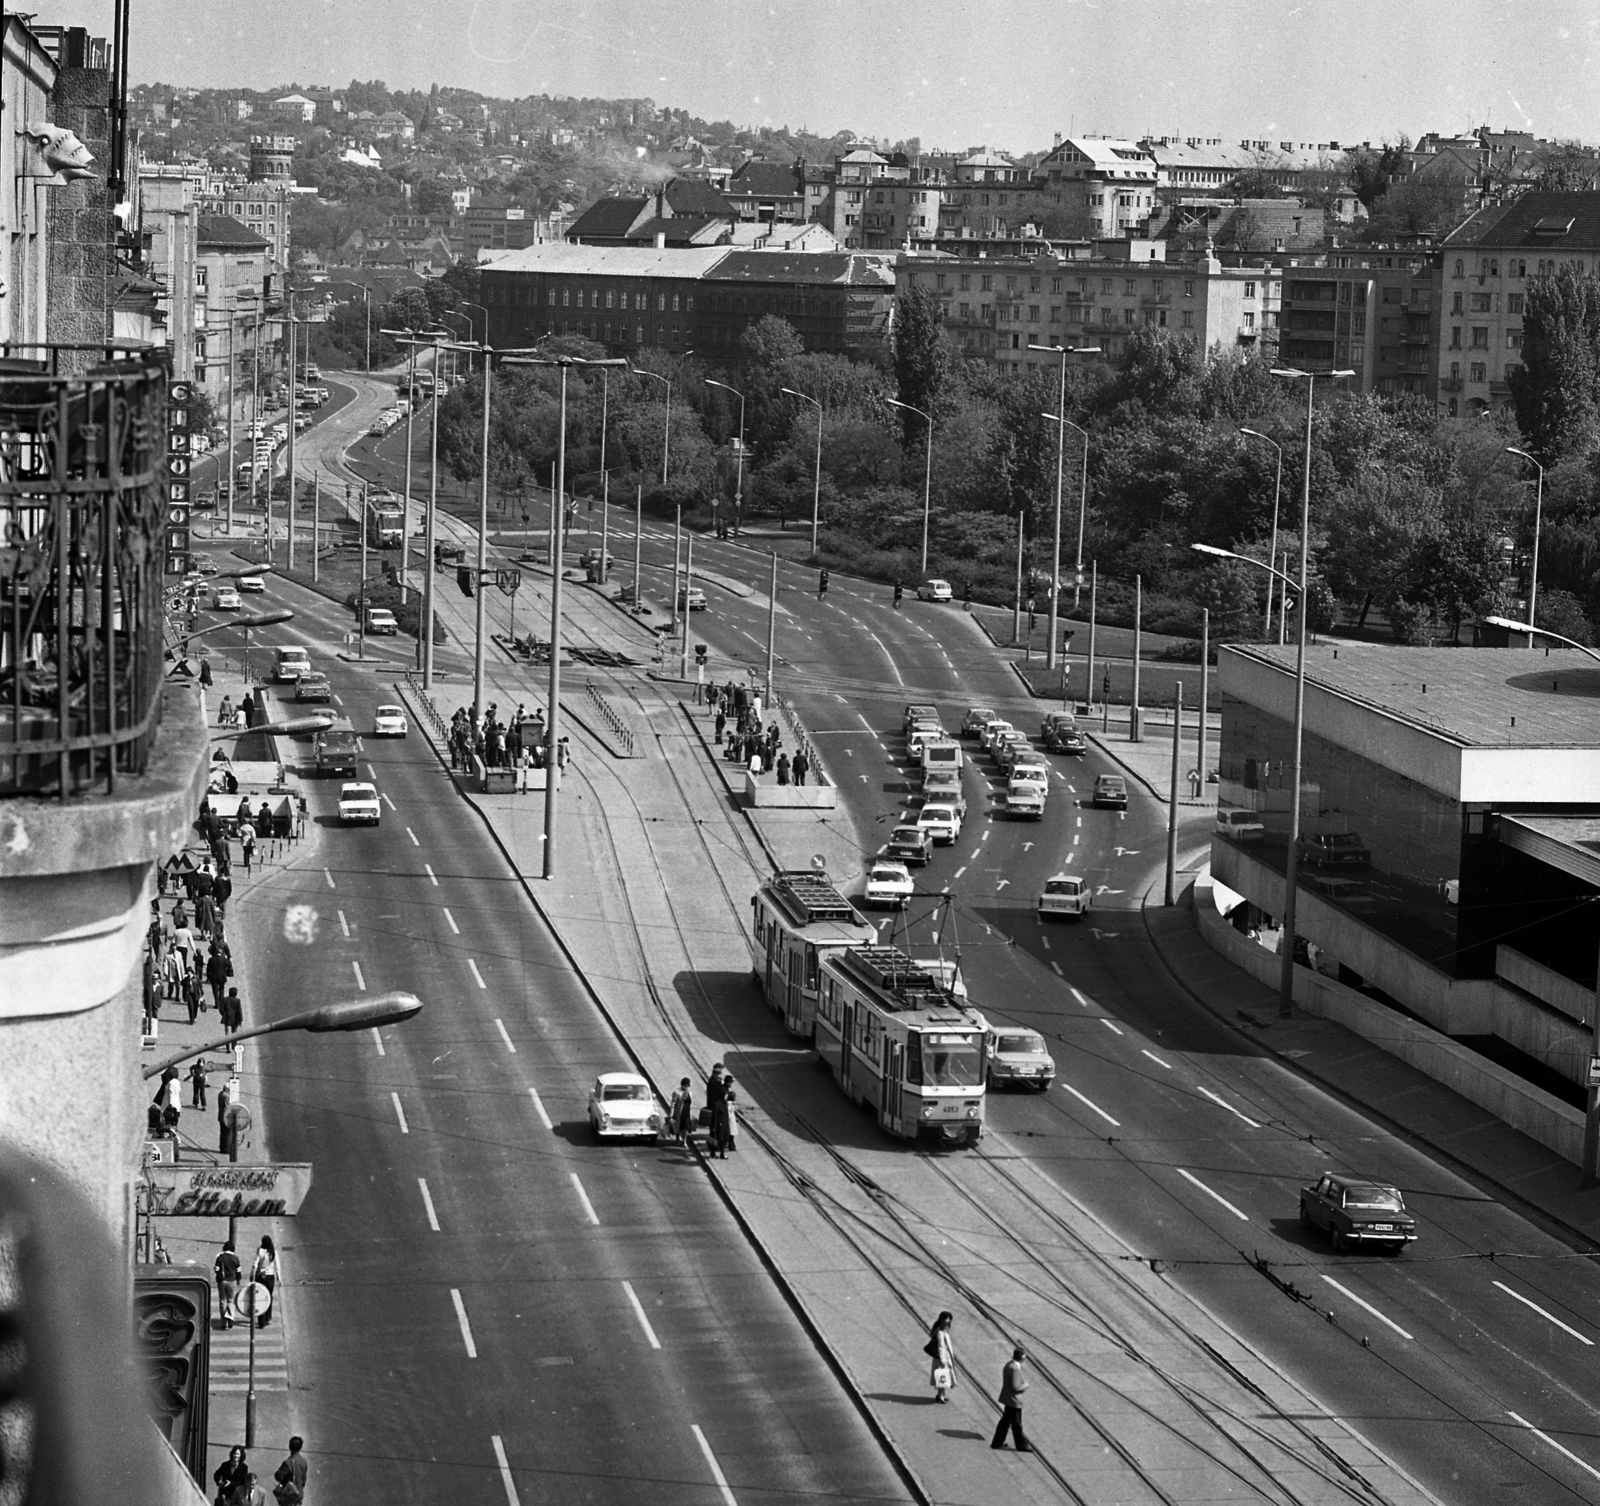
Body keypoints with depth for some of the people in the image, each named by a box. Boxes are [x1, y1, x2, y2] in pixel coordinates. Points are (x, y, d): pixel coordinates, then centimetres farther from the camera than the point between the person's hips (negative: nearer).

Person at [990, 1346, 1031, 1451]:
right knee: (1017, 1424, 6)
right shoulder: (1015, 1369, -27)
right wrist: (1025, 1386, -9)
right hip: (1014, 1400, -9)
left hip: (1007, 1398, 9)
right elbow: (1015, 1387, -26)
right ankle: (1021, 1445, 19)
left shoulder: (1009, 1364, 3)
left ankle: (997, 1442, 28)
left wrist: (1023, 1382, 8)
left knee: (1005, 1421, 20)